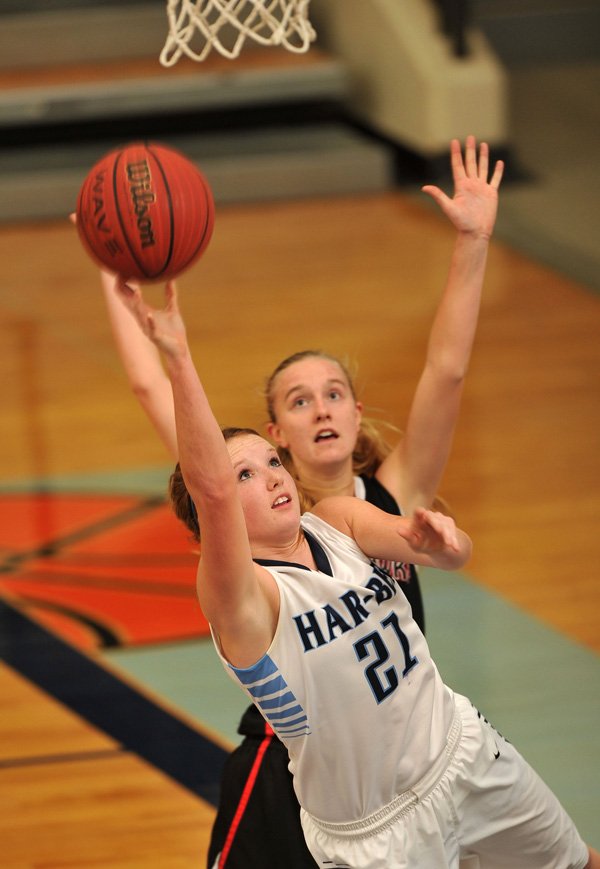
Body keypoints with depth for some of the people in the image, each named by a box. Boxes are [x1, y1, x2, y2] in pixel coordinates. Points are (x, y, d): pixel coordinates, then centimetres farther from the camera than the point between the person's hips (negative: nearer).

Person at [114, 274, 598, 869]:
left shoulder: (338, 519, -5)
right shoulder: (241, 597, -24)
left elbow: (453, 553, -19)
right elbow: (209, 486, -43)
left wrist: (437, 536, -43)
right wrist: (176, 356, -53)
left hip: (464, 754, 6)